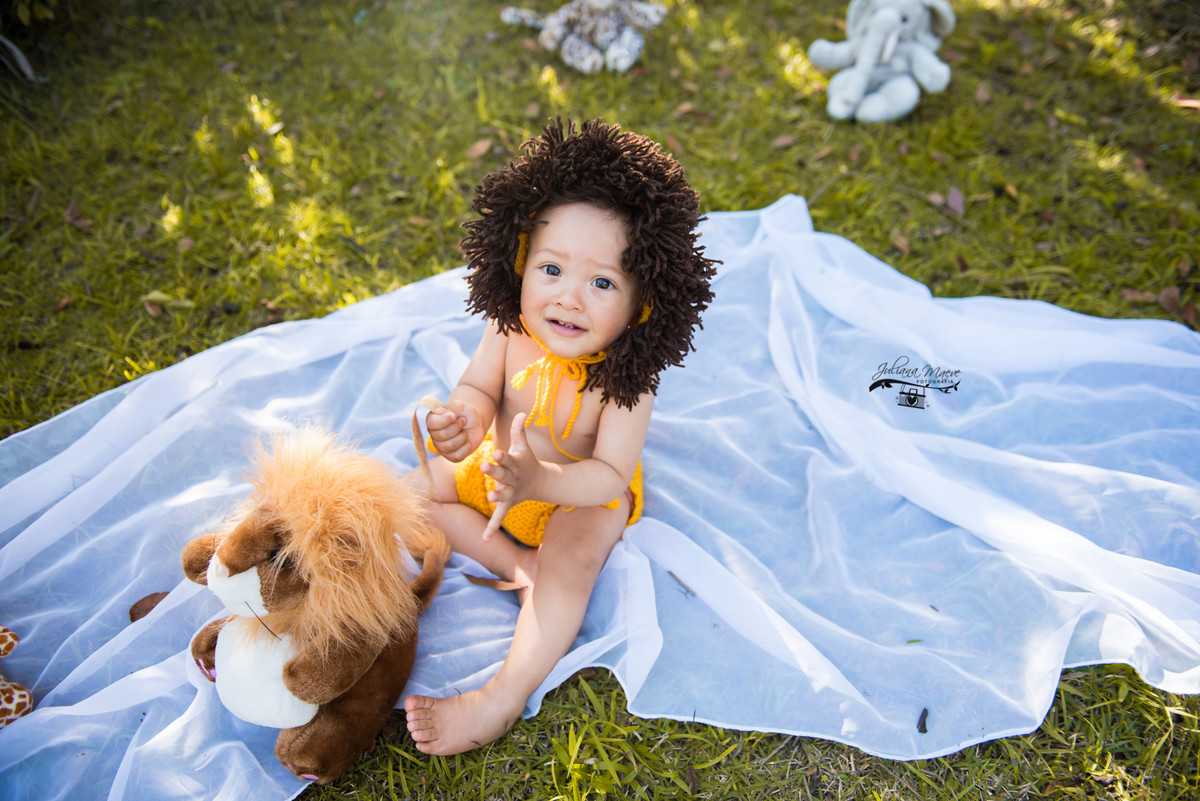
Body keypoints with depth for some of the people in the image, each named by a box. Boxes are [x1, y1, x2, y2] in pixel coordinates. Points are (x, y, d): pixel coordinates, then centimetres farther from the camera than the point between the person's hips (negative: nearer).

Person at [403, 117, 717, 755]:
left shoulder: (624, 377, -34)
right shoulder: (510, 329, -23)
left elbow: (609, 476, -35)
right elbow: (480, 388, -11)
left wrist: (539, 481, -53)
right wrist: (466, 419, -36)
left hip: (584, 495, -5)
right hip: (504, 467, 6)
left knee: (570, 560, -29)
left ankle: (504, 696, -20)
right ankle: (515, 562, -9)